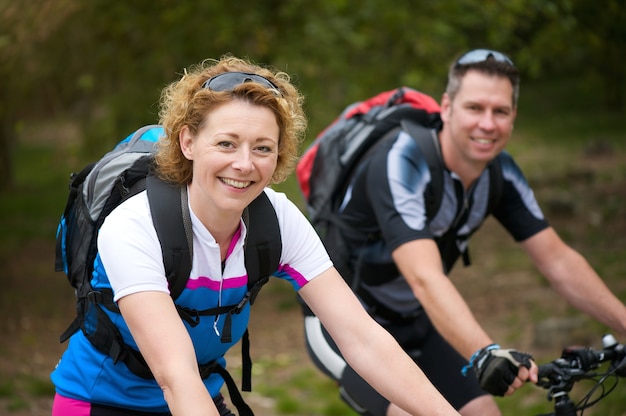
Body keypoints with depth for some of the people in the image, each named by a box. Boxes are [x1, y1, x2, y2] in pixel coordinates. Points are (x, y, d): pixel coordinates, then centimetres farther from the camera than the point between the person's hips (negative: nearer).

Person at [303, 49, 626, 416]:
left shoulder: (501, 172, -8)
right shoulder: (399, 165, -30)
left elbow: (558, 261, -6)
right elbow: (425, 279, -42)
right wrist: (485, 354, -55)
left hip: (414, 321, 7)